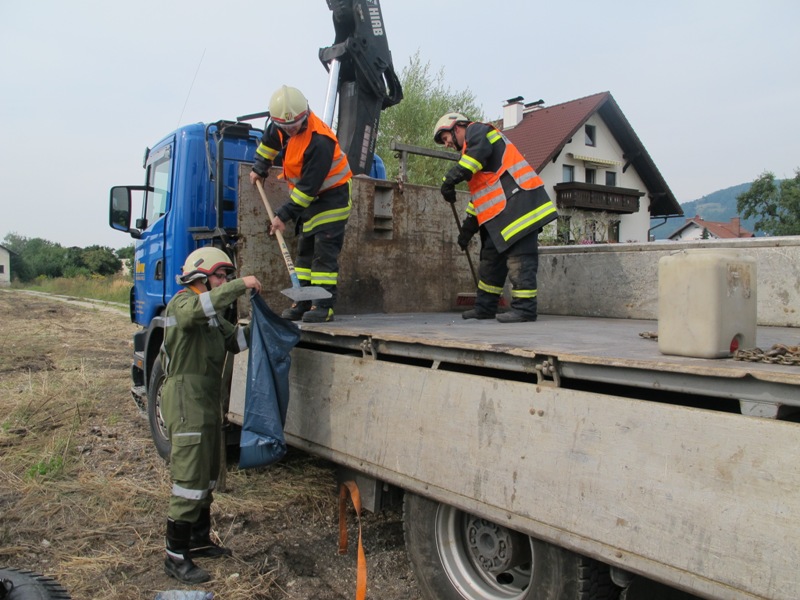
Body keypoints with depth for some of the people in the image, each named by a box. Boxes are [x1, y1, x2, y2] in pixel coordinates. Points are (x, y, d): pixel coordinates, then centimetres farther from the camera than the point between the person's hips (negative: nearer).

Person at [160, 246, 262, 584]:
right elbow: (202, 306, -35)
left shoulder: (211, 314, 19)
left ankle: (199, 540, 32)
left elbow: (235, 339, 15)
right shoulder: (182, 303, -11)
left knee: (207, 476, 18)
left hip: (208, 401, 10)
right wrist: (241, 285, -31)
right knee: (190, 479, -9)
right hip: (186, 400, -10)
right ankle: (176, 557, -1)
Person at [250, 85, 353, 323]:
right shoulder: (281, 124, -7)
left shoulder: (319, 141, -32)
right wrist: (259, 168, 22)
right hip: (308, 197, 9)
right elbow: (269, 141, 19)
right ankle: (304, 303, 14)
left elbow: (308, 186, -29)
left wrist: (284, 215, -25)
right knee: (304, 248, 9)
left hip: (332, 195, -9)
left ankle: (325, 305, -12)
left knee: (324, 249, -14)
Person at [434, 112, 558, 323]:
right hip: (502, 212, 11)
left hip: (518, 202, -11)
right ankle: (485, 307, 21)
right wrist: (467, 227, 25)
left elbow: (479, 151, -22)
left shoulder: (477, 130, 4)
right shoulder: (473, 145, 31)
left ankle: (524, 308, -9)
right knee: (491, 257, 14)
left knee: (519, 258, -11)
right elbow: (480, 193, 30)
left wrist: (450, 179, -22)